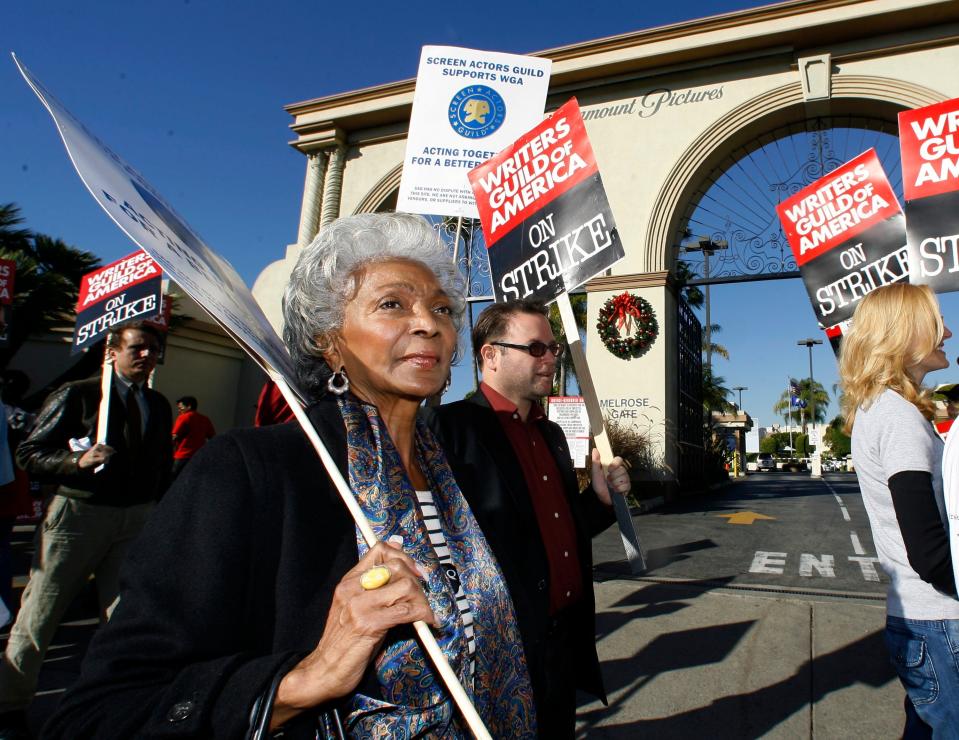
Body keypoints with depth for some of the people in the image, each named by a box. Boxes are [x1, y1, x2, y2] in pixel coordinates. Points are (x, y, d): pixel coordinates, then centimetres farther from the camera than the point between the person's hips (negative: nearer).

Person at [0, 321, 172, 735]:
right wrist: (77, 461, -21)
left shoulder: (159, 406, 9)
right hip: (78, 513, -3)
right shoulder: (77, 395, -5)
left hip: (137, 519, 4)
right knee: (38, 615, 8)